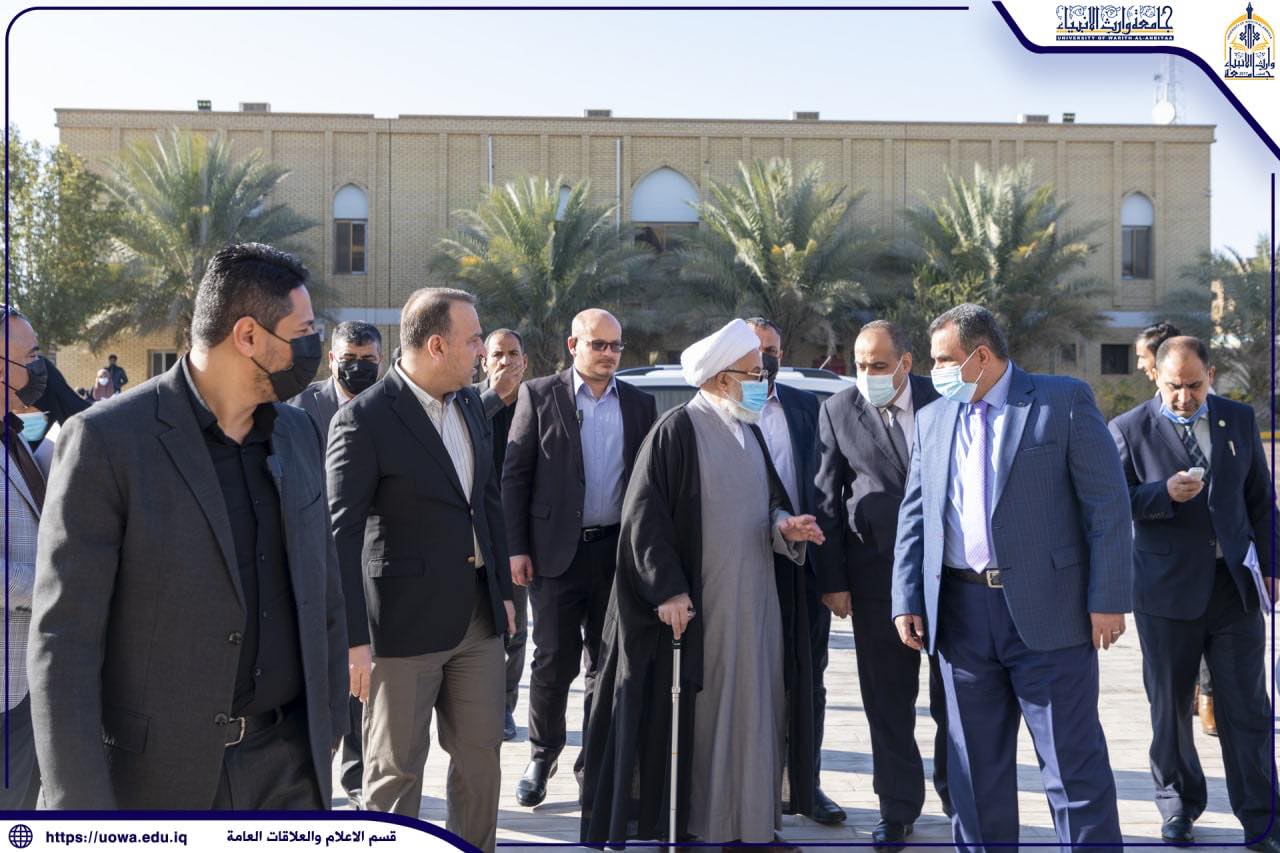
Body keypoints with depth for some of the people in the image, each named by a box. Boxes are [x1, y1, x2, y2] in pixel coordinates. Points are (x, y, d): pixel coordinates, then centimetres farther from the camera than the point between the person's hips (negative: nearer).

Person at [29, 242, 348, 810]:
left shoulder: (298, 434, 5)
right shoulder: (107, 440, -13)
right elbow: (64, 636, -13)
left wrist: (329, 724, 10)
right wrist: (80, 806, -15)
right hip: (156, 772, -4)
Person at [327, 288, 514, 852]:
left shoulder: (471, 405, 8)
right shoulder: (364, 420, -14)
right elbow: (343, 535, -15)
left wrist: (503, 589, 16)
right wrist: (353, 639, -17)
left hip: (478, 615, 7)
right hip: (406, 617, -6)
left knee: (481, 752, 16)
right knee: (397, 767, 8)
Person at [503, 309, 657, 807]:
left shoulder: (640, 404, 8)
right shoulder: (539, 395, 0)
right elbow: (514, 476, -2)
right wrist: (516, 549, -7)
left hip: (618, 551, 3)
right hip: (557, 551, -3)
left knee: (607, 660, 10)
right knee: (555, 660, 1)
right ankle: (542, 757, 19)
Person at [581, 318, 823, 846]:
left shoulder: (749, 432, 12)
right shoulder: (676, 431, -12)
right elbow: (644, 515, -14)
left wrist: (783, 525, -4)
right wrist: (668, 589, -19)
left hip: (754, 603, 7)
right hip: (695, 604, -7)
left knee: (750, 705, 11)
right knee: (697, 710, 2)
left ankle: (749, 813, 24)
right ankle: (690, 820, 16)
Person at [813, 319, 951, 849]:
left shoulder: (943, 402, 1)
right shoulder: (838, 411, -1)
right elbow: (826, 500, -1)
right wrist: (833, 580, -5)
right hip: (877, 574, 0)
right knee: (887, 698, 8)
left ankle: (954, 791, 33)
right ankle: (898, 809, 21)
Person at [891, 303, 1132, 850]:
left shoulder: (1065, 401, -2)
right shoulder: (932, 419, 12)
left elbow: (1108, 504, -5)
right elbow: (914, 516, 11)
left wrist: (1108, 599, -10)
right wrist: (907, 600, 3)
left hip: (1049, 611, -4)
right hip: (960, 614, 5)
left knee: (1073, 762, 3)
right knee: (975, 766, 13)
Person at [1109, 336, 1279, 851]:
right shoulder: (1129, 430, -4)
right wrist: (1165, 493, -23)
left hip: (1235, 586, 2)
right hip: (1167, 591, -2)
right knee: (1170, 706, 10)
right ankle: (1178, 808, 28)